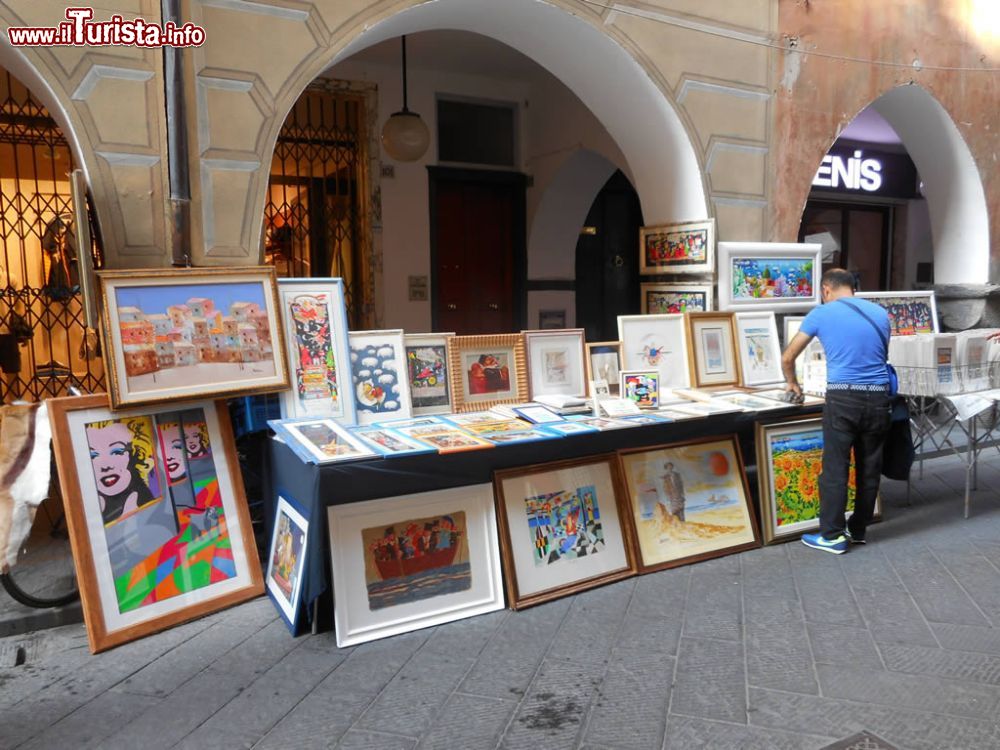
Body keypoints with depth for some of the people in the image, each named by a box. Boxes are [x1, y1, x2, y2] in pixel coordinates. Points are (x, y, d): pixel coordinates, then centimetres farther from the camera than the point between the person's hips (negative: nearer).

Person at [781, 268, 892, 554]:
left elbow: (787, 358, 9)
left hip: (843, 398, -4)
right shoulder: (880, 313, 14)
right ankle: (858, 530, 24)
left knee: (835, 468, 2)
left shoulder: (821, 314, 3)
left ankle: (833, 536, 6)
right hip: (878, 398, 4)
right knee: (869, 467, 12)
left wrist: (792, 383, 28)